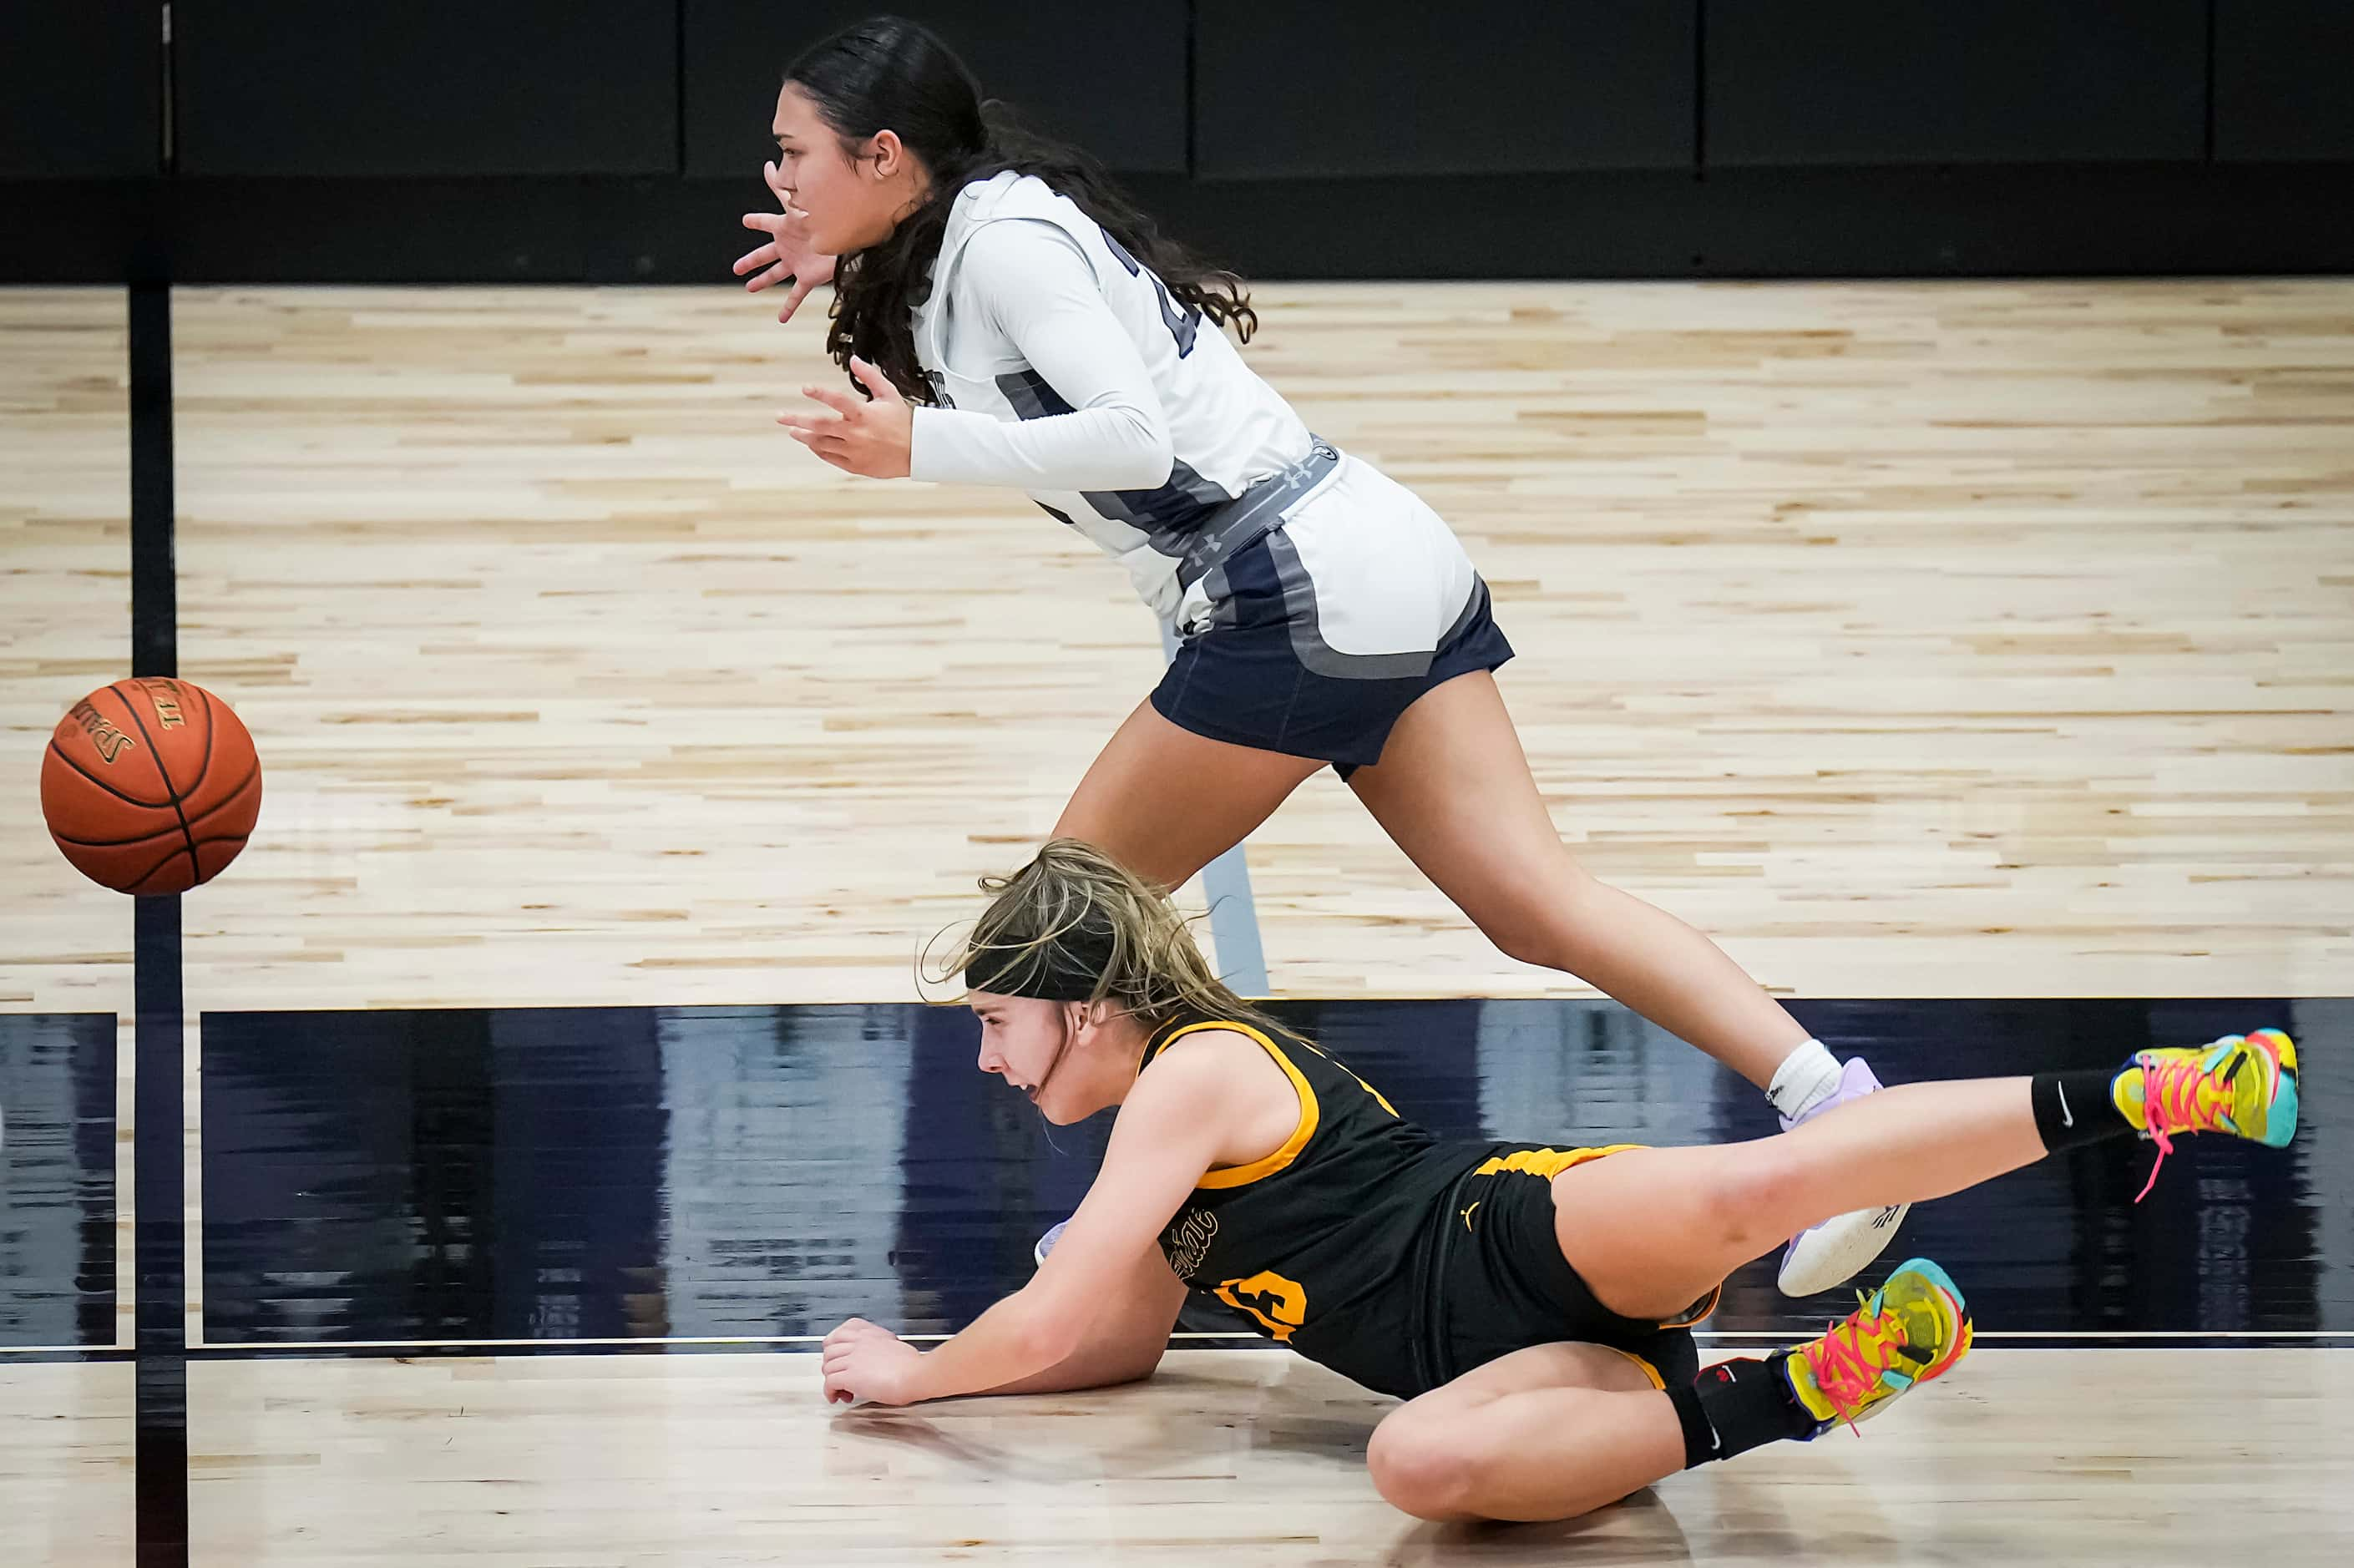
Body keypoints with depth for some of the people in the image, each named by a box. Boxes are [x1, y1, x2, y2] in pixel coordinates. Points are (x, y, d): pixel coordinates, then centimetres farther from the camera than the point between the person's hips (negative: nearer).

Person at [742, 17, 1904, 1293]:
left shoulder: (1003, 234, -11)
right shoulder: (955, 247, 18)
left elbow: (1134, 435, -20)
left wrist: (922, 449, -15)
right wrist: (853, 280, 20)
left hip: (1296, 598, -10)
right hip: (1387, 565, 10)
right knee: (1535, 901, 2)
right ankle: (1830, 1105, -8)